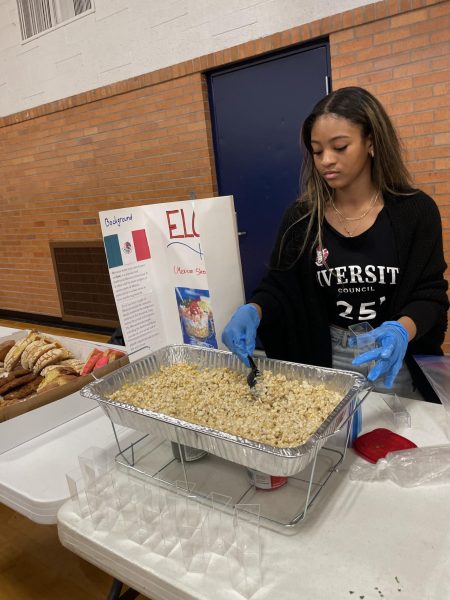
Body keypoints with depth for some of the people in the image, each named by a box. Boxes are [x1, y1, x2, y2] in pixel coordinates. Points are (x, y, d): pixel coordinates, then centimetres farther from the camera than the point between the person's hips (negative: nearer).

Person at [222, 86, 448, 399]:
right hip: (326, 363, 1)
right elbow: (278, 286, -5)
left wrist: (402, 331, -31)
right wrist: (253, 311, -27)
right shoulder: (301, 217, -5)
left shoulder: (415, 211, -9)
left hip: (396, 363, 0)